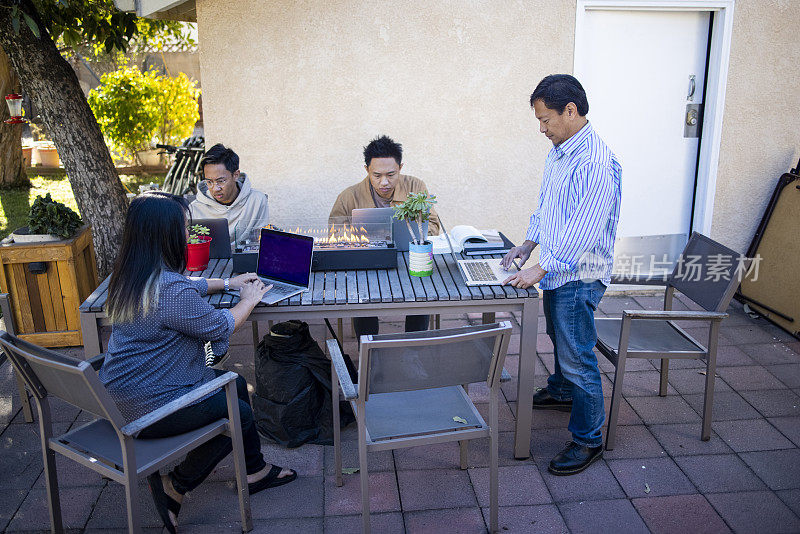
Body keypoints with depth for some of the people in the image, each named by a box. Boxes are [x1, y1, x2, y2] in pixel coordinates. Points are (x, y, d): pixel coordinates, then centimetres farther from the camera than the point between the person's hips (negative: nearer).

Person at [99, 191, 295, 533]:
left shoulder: (130, 275, 1)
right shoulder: (171, 289, -29)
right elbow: (222, 328, -15)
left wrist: (226, 282, 22)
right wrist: (249, 300, 2)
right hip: (151, 408, -10)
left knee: (237, 386, 17)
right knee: (239, 414, 7)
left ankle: (255, 471, 27)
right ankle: (174, 486, 21)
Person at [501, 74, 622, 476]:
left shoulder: (597, 164, -25)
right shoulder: (559, 152, 6)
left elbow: (582, 230, -27)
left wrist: (539, 269, -24)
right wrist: (529, 243, 10)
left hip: (579, 276, -10)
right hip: (557, 268, 10)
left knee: (577, 357, -2)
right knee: (559, 338, 27)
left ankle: (588, 439, 13)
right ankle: (562, 392, 51)